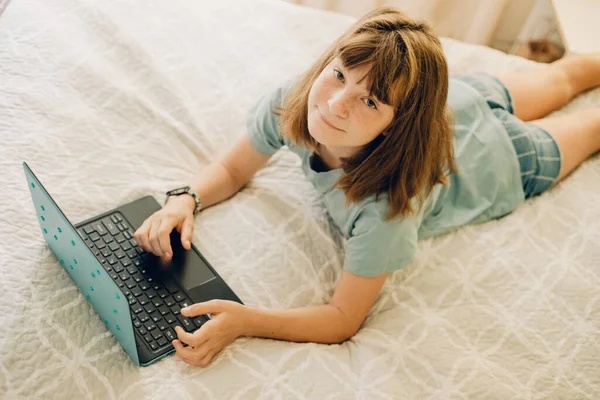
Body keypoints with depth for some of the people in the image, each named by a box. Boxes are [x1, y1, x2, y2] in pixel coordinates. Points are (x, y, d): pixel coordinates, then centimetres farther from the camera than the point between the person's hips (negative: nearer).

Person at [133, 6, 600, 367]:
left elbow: (343, 319, -40)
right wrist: (185, 201, -39)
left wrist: (243, 321, -54)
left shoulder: (386, 205, -52)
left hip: (502, 157, -5)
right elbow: (232, 169, -19)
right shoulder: (289, 101, -38)